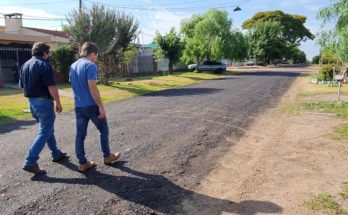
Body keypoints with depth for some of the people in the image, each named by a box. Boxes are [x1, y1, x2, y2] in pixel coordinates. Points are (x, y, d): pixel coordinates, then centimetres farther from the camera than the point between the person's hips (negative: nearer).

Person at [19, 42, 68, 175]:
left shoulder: (25, 65, 12)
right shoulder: (44, 65, -14)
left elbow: (22, 85, 17)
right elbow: (51, 87, -19)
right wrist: (58, 103, -12)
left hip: (32, 102, 9)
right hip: (44, 102, -9)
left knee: (48, 129, 20)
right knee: (45, 133, -4)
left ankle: (56, 154, 30)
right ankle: (30, 162, -6)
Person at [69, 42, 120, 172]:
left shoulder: (73, 66, 12)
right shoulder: (90, 65, -14)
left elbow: (73, 85, 18)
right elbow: (92, 87, -20)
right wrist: (100, 105, -17)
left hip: (78, 106, 7)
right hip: (91, 105, -7)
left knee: (80, 135, 8)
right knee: (104, 131, 11)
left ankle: (83, 163, 14)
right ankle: (107, 156, 23)